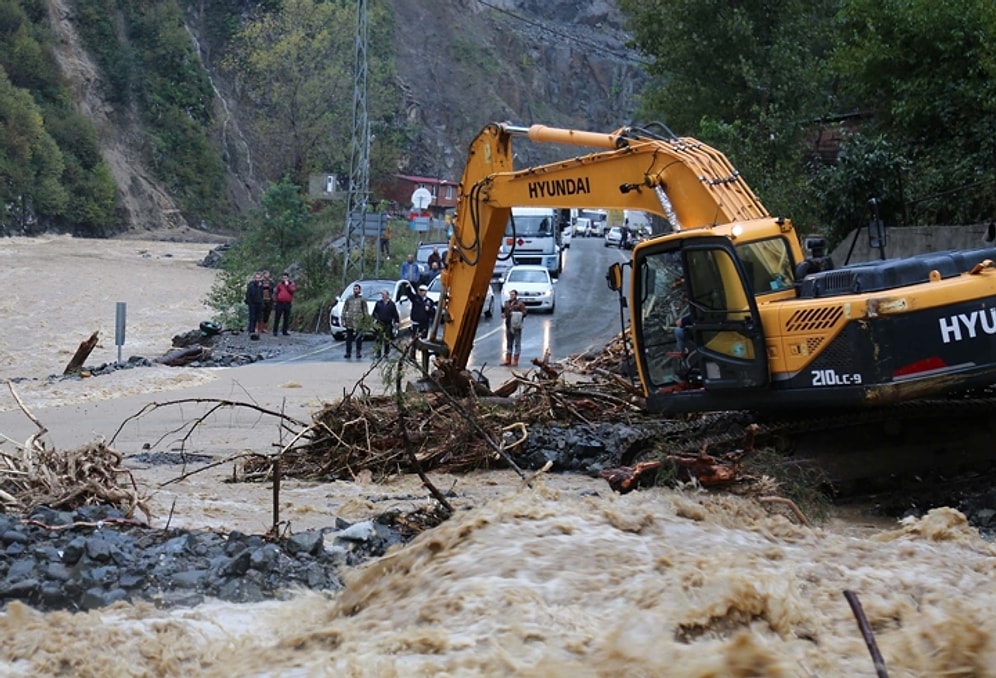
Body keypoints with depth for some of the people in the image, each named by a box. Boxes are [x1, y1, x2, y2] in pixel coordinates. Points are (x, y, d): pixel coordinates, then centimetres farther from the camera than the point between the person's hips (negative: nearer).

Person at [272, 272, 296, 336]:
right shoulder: (279, 284, 8)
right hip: (279, 303, -1)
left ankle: (285, 331, 13)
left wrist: (287, 284, -13)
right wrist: (275, 301, 4)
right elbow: (276, 293, 10)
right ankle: (275, 331, 3)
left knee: (286, 318, 5)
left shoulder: (292, 284, 7)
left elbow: (293, 290, -13)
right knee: (277, 318, -1)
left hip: (287, 304, 1)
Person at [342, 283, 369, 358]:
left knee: (359, 338, 1)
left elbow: (365, 311, 6)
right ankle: (348, 352, 6)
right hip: (349, 321, 1)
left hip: (358, 322, -1)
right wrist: (343, 319, 3)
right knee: (349, 338, 1)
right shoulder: (349, 299, 10)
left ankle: (358, 352, 9)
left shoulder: (362, 300, 6)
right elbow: (344, 310, 10)